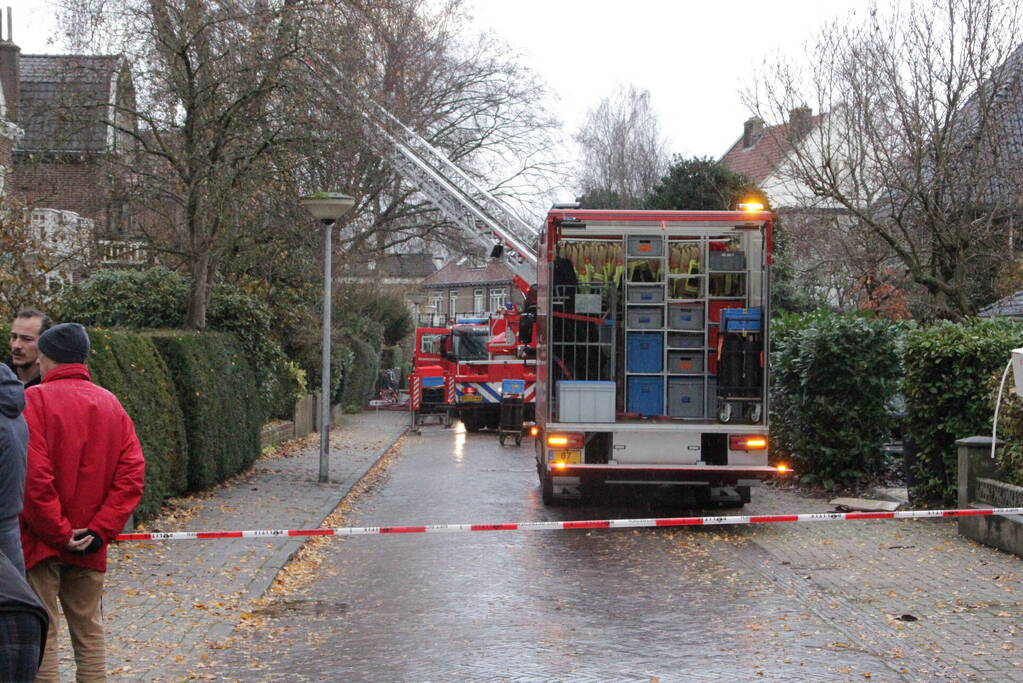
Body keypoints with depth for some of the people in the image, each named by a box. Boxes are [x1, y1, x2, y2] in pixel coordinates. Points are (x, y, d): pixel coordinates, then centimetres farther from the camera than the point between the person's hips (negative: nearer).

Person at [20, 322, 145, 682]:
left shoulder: (34, 400, -10)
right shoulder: (111, 404, 7)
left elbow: (32, 476, -19)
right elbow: (132, 474, 0)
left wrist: (57, 532, -12)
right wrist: (99, 530, -3)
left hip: (40, 542, -5)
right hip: (89, 547, 5)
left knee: (40, 638, 0)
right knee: (89, 634, 13)